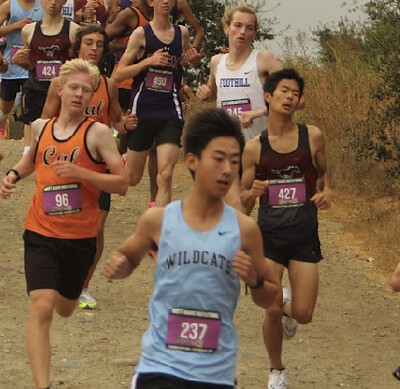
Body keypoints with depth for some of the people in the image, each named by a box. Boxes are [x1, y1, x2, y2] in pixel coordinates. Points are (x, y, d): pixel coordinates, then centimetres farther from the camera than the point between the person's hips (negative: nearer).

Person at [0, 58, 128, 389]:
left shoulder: (97, 132, -9)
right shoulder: (41, 127, 3)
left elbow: (122, 183, -13)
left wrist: (80, 173, -25)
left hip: (80, 237, -1)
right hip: (41, 234, 1)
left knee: (65, 310, 21)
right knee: (41, 307, -17)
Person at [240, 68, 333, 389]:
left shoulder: (312, 137, -2)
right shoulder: (255, 147, -2)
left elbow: (323, 172, 16)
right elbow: (243, 204, 4)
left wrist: (326, 191, -6)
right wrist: (252, 193, -20)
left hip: (305, 234, 1)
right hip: (269, 233, -1)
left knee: (303, 314, -2)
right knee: (272, 312, -5)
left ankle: (287, 306, 37)